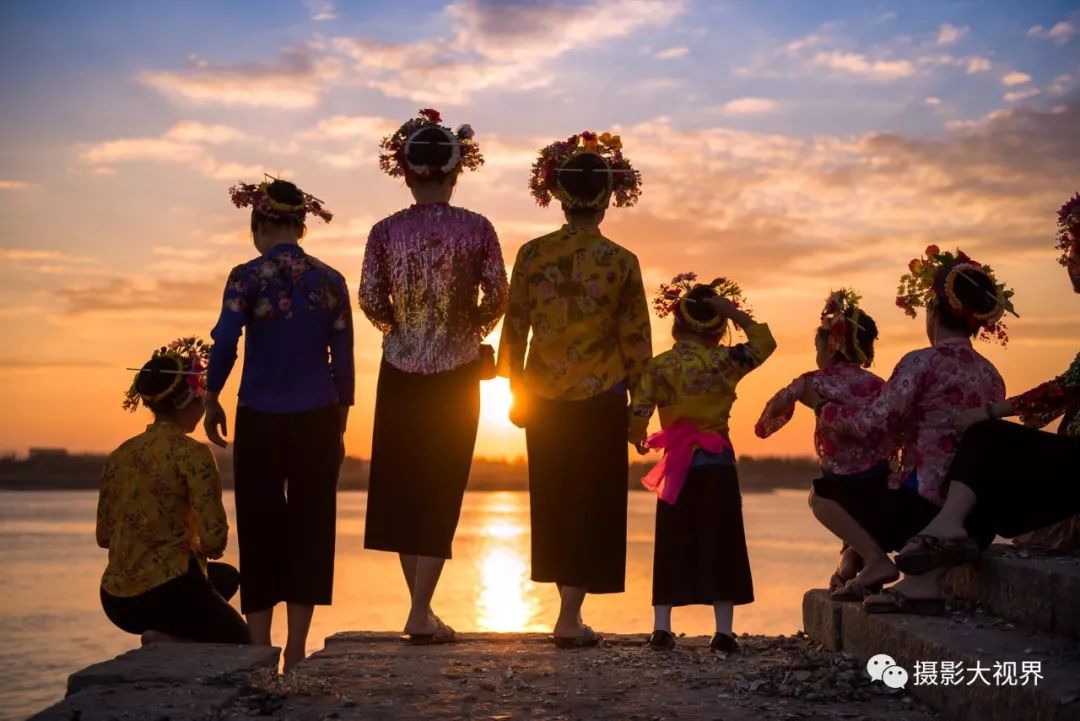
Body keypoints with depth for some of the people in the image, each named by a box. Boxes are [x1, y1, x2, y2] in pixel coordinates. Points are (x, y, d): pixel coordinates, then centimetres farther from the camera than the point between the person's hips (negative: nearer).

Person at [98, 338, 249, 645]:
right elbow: (215, 540, -16)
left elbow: (104, 536, 12)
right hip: (167, 593, -7)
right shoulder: (191, 453, -13)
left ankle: (166, 639, 10)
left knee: (227, 576, 34)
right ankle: (168, 641, -6)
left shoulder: (119, 455, 7)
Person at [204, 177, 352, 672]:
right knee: (309, 529, 8)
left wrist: (211, 400, 2)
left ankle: (260, 650, 11)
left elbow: (224, 345, -13)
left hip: (260, 422, -2)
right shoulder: (330, 281, 2)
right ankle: (295, 653, 10)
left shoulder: (247, 277, -6)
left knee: (260, 530, 9)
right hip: (317, 421, 2)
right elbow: (343, 360, 4)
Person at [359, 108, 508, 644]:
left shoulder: (386, 231, -4)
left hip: (401, 373, 1)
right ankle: (421, 614, 0)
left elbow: (370, 301, -6)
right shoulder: (477, 229, -6)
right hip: (456, 374, -1)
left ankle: (420, 603, 20)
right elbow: (497, 298, -8)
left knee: (402, 483, 13)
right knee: (442, 489, 4)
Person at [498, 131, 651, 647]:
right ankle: (570, 618, 1)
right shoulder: (621, 262, -8)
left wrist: (516, 391, 11)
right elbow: (636, 340, -6)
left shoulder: (532, 255, -3)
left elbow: (514, 329, 1)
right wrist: (635, 398, 5)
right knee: (592, 503, 5)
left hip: (542, 397, 2)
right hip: (600, 397, -2)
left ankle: (568, 602, 24)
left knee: (553, 502, 16)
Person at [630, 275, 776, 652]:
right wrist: (736, 313, 4)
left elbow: (638, 414, -5)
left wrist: (638, 440, 14)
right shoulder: (725, 360, -5)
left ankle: (661, 628, 8)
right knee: (719, 547, 4)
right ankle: (723, 631, 4)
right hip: (718, 464, -1)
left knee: (672, 548, 9)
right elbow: (764, 343, 8)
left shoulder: (658, 366, -2)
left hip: (677, 465, 1)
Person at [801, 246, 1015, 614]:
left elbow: (872, 424, -16)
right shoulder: (992, 376, 10)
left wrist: (821, 405, 1)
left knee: (822, 494, 11)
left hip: (922, 508, -7)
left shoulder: (922, 362, -11)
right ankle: (918, 582, 10)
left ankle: (876, 559, -5)